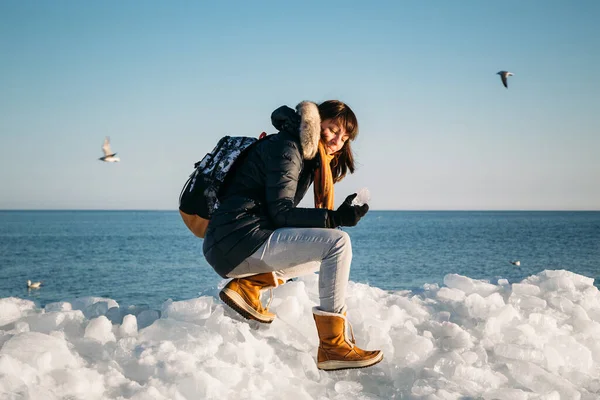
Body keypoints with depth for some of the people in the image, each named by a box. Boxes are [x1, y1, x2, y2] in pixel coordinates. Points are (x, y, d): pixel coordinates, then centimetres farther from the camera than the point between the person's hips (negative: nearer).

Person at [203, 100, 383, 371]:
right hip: (239, 239, -10)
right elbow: (280, 212, -17)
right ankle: (333, 346, -22)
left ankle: (247, 285, 4)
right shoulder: (286, 148, -7)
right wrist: (336, 218, -24)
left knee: (324, 252, 24)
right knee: (337, 243, -18)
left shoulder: (305, 156, 22)